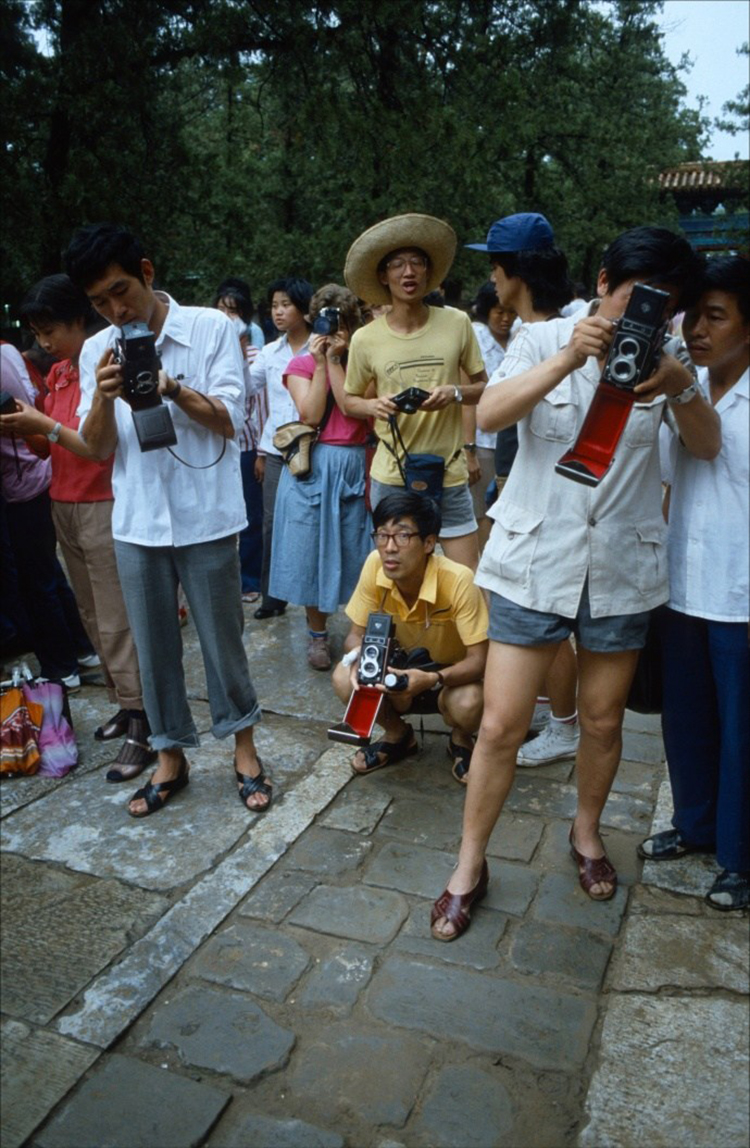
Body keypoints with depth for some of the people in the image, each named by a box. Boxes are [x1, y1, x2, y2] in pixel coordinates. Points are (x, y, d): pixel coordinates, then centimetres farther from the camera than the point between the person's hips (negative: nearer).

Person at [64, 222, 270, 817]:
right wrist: (102, 398, -16)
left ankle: (245, 750, 26)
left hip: (205, 518, -3)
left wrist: (171, 387, -22)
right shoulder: (97, 350, 7)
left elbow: (230, 420, -6)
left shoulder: (211, 327, -3)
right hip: (137, 523, 3)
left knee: (222, 638, 7)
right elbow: (98, 447, 4)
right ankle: (171, 757, 28)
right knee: (154, 647, 11)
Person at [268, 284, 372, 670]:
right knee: (312, 550, 4)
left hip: (354, 467, 1)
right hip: (312, 466, 0)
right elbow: (310, 415, -9)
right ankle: (317, 633, 18)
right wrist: (320, 362, -9)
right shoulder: (301, 364, 6)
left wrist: (336, 361, -10)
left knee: (357, 551, 3)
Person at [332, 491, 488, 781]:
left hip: (454, 674, -3)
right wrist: (360, 660, -34)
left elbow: (478, 659, -27)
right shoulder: (375, 565, -21)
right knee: (344, 679, -23)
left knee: (468, 704, -36)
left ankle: (460, 740, 4)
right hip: (404, 667, 3)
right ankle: (398, 735, 8)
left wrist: (432, 679, -45)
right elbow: (356, 635, -10)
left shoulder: (458, 581, -32)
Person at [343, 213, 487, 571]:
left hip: (449, 474, 0)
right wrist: (375, 406, -12)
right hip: (391, 476, 1)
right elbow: (349, 401, 10)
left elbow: (484, 387, 8)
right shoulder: (366, 339, -2)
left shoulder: (457, 323, -2)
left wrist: (456, 393, -14)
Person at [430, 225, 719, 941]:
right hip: (534, 560, -2)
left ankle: (586, 833, 41)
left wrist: (681, 387, -24)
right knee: (501, 724, -2)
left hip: (622, 567, 3)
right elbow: (490, 413, -19)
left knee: (603, 722, 14)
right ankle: (470, 866, 18)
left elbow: (707, 447, -5)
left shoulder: (663, 357, 4)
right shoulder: (544, 340, -2)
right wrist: (571, 357, -31)